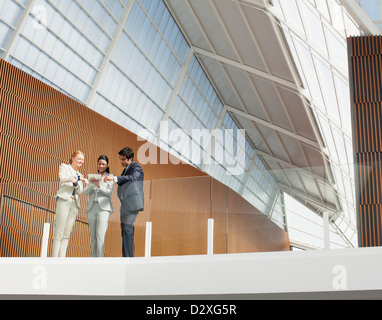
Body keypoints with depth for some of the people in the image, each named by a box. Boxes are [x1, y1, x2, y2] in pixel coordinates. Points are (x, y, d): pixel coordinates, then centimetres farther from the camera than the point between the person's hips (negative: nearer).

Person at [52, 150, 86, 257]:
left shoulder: (79, 175, 25)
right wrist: (76, 177, -29)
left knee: (66, 234, 1)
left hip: (74, 204, 6)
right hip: (64, 200, -5)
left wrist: (76, 183, -11)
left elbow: (80, 191, 12)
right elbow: (61, 178, -10)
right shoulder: (64, 167, 12)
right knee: (58, 233, -12)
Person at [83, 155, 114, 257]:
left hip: (103, 207, -4)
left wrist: (99, 185, -17)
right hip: (92, 207, 4)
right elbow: (85, 192, 12)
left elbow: (109, 192, -1)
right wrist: (91, 184, -7)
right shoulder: (93, 176, 20)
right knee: (93, 236, 3)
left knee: (100, 235, -15)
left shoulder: (110, 176, 10)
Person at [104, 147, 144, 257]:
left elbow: (131, 177, -25)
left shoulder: (136, 167, -4)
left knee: (127, 229, -17)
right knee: (126, 230, 9)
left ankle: (128, 257, -20)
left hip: (132, 202, -10)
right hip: (125, 204, 10)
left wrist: (114, 178, -37)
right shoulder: (125, 170, 23)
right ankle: (128, 256, 13)